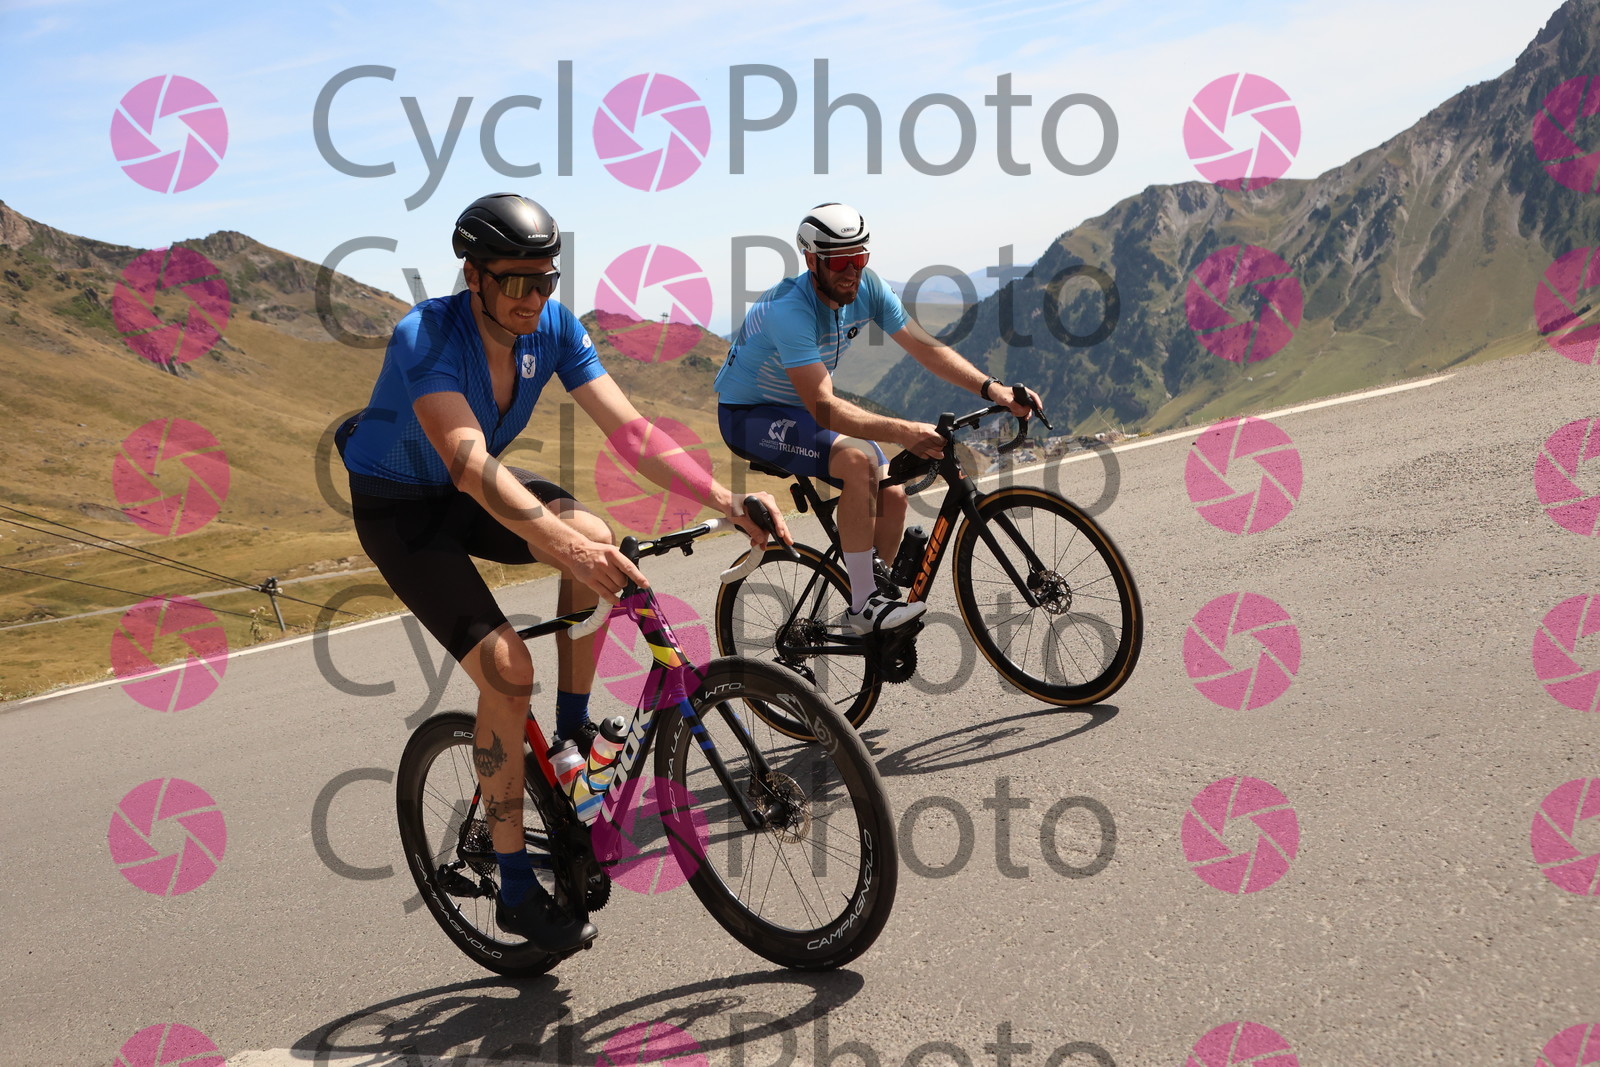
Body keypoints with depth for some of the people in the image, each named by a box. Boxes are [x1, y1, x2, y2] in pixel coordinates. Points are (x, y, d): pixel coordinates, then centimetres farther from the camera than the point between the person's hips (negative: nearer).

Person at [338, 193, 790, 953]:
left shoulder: (553, 328, -14)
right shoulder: (425, 339, -32)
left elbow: (630, 432, -19)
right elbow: (471, 465, -46)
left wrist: (728, 502, -31)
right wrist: (561, 543, -61)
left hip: (472, 492, 5)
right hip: (400, 511, -5)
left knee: (595, 537, -26)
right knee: (507, 670, -20)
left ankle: (574, 731, -6)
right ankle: (516, 890, -6)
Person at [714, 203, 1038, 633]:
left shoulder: (868, 288, -11)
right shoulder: (789, 309, -32)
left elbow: (926, 347, -10)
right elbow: (823, 407, -39)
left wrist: (993, 390, -23)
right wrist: (902, 432, -49)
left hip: (804, 409, 7)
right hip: (749, 416, -7)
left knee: (892, 496, -9)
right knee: (856, 458, -31)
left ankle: (877, 591, 11)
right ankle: (865, 604, -23)